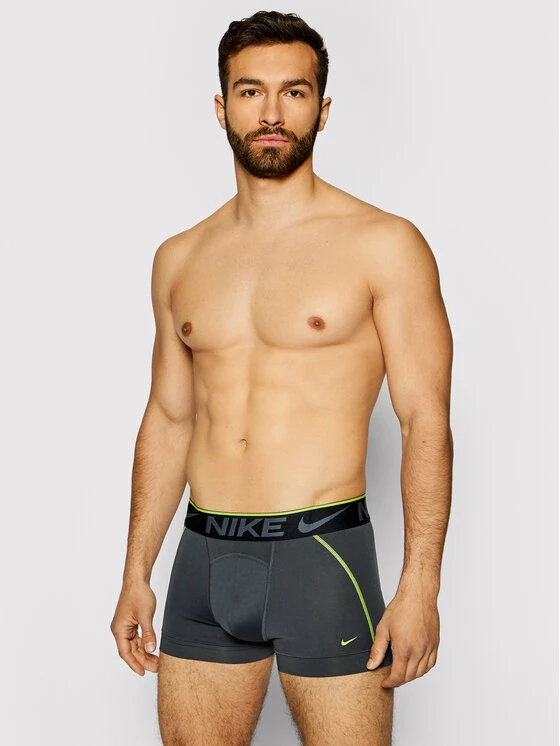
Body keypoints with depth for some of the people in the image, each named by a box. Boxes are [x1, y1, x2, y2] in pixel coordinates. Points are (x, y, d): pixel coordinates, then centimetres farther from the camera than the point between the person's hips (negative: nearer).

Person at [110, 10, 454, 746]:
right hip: (204, 557, 5)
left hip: (323, 554, -4)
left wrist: (420, 586, -13)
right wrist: (137, 572, 13)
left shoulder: (383, 245, -4)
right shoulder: (180, 259, 10)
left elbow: (425, 421, -7)